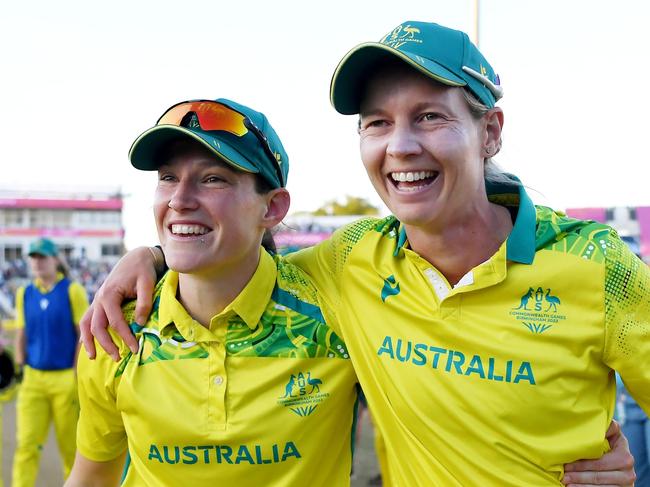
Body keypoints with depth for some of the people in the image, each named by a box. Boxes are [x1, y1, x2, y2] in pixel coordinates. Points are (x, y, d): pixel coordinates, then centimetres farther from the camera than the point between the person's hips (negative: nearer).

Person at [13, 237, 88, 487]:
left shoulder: (73, 291, -4)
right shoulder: (24, 294, 9)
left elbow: (84, 335, -6)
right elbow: (21, 336, 13)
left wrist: (78, 374, -9)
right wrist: (20, 370, 9)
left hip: (66, 379, -3)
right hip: (33, 378, 3)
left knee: (71, 445, 6)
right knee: (26, 443, -2)